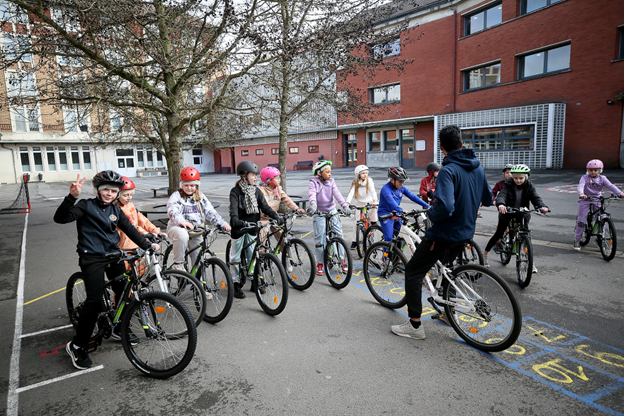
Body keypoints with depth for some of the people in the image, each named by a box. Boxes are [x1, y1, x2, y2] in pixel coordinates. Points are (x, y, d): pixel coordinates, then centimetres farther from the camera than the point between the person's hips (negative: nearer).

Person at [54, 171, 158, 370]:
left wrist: (148, 245, 6)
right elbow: (60, 218, -19)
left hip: (113, 256, 6)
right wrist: (72, 197, -35)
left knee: (124, 293, 5)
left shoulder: (116, 210, 11)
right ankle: (77, 346, 2)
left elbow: (130, 229, 13)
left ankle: (120, 328, 30)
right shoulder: (86, 206, -5)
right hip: (92, 258, -6)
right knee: (95, 300, -13)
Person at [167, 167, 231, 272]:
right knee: (182, 235, -39)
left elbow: (210, 212, 3)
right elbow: (172, 212, -21)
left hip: (196, 231, 4)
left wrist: (223, 224, -13)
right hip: (178, 227, -4)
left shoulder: (201, 197, 10)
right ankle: (178, 263, -20)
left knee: (198, 259, 3)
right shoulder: (176, 196, -3)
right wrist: (183, 221, -43)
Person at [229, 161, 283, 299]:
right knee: (236, 256, 6)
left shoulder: (256, 191, 5)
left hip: (252, 227, 4)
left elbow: (265, 206, -3)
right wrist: (235, 221, -43)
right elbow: (233, 209, -23)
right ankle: (236, 284, 16)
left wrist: (276, 217, -20)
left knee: (252, 255, 11)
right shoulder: (235, 191, -10)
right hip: (239, 227, -4)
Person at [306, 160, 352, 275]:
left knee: (339, 234, -4)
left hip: (332, 211, 3)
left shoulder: (331, 182, 3)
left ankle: (342, 261, 6)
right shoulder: (313, 182, -7)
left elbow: (337, 194, -10)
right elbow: (312, 195, -26)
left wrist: (345, 205, -25)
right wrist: (313, 205, -47)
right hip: (319, 213, -3)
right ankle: (320, 264, 11)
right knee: (320, 237, -2)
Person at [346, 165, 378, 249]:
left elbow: (373, 191, -20)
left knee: (373, 221, -7)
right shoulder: (355, 183, -6)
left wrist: (375, 201, -38)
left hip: (369, 203, 0)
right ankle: (354, 241, 7)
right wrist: (347, 203, -32)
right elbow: (351, 193, -17)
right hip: (359, 205, 0)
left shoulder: (369, 180, -9)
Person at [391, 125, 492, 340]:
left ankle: (414, 326, 2)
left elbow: (445, 207, -35)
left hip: (445, 233, -9)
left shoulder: (448, 171, -22)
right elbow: (488, 200, 14)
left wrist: (430, 214, -15)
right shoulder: (478, 168, 3)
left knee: (413, 272, 0)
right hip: (466, 232, 9)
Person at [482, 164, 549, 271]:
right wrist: (501, 204, -56)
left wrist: (542, 206, -43)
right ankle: (485, 254, 18)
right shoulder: (508, 184, -16)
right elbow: (502, 195, -32)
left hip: (522, 214, 2)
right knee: (499, 234, 4)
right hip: (507, 212, -2)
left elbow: (535, 198, -21)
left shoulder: (529, 186, -9)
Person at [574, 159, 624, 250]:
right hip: (585, 200, -3)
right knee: (581, 221, -4)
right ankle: (577, 240, 8)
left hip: (597, 200, 3)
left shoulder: (602, 178, 0)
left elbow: (610, 186, -11)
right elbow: (580, 186, -26)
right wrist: (581, 194, -47)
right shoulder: (585, 178, -10)